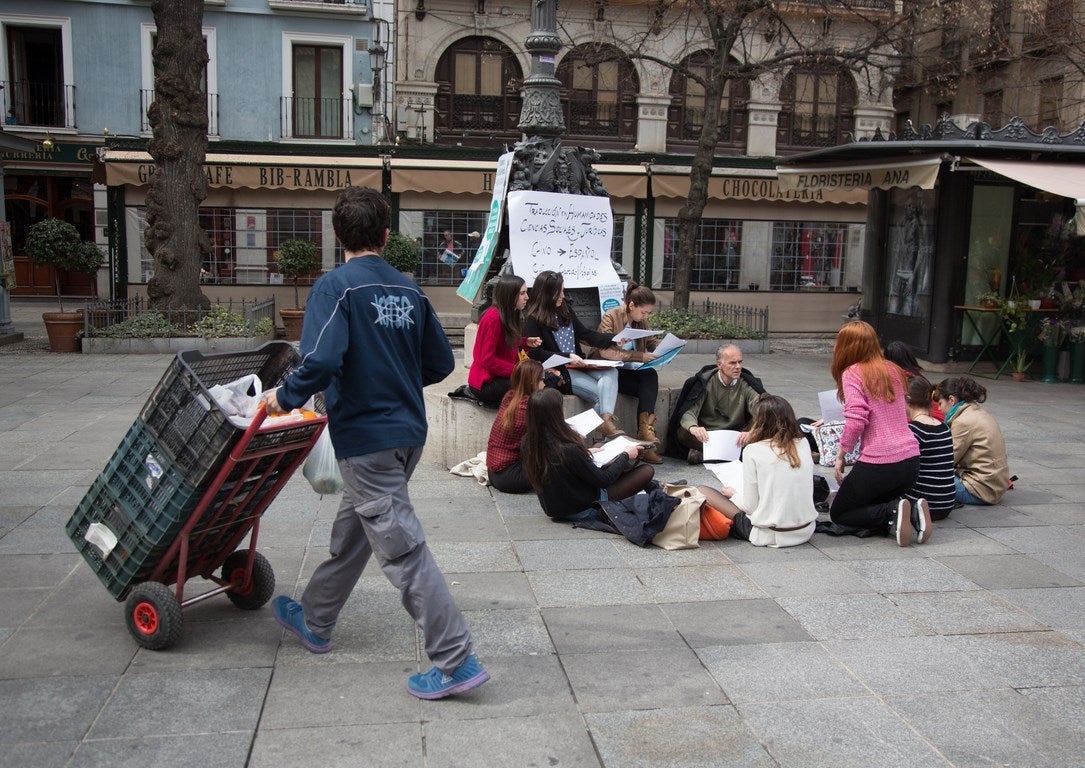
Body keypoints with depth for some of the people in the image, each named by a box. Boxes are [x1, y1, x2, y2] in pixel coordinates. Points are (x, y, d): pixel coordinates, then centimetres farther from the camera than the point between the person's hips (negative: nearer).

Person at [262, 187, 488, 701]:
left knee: (402, 548, -4)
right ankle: (315, 621, 41)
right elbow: (440, 363, 11)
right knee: (352, 529, 23)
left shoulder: (335, 286, -13)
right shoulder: (409, 291, 6)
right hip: (408, 431, 8)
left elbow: (322, 360, -27)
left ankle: (456, 660, -2)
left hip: (364, 437, -8)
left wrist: (286, 397, -10)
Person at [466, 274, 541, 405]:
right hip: (485, 383, -9)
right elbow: (487, 360, -21)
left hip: (498, 377, 9)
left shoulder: (509, 315, 10)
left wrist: (526, 343, -2)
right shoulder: (493, 318, -19)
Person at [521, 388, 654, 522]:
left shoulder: (527, 443, -13)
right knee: (647, 471, 0)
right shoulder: (569, 450, -34)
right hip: (583, 510, -7)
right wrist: (626, 456, -4)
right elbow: (603, 480, -19)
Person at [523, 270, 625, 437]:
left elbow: (585, 334, 14)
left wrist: (614, 340, 0)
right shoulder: (533, 319, -6)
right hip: (556, 370, -6)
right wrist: (567, 356, -20)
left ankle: (607, 419, -39)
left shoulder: (565, 310, 15)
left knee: (611, 372, -23)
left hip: (577, 364, 6)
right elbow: (536, 353, -11)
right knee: (600, 393, -22)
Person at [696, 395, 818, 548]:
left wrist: (733, 494, 12)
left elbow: (750, 505, -10)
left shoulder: (753, 451, -12)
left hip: (771, 535, -5)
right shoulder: (803, 443, 1)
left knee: (703, 491, 4)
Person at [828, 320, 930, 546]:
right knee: (875, 505, 29)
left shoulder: (852, 373, -7)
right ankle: (912, 512, -1)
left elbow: (856, 421, -19)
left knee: (838, 513, 13)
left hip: (879, 462, -7)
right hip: (910, 459, 7)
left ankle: (892, 514, -11)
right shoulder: (892, 370, 13)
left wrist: (841, 455, -5)